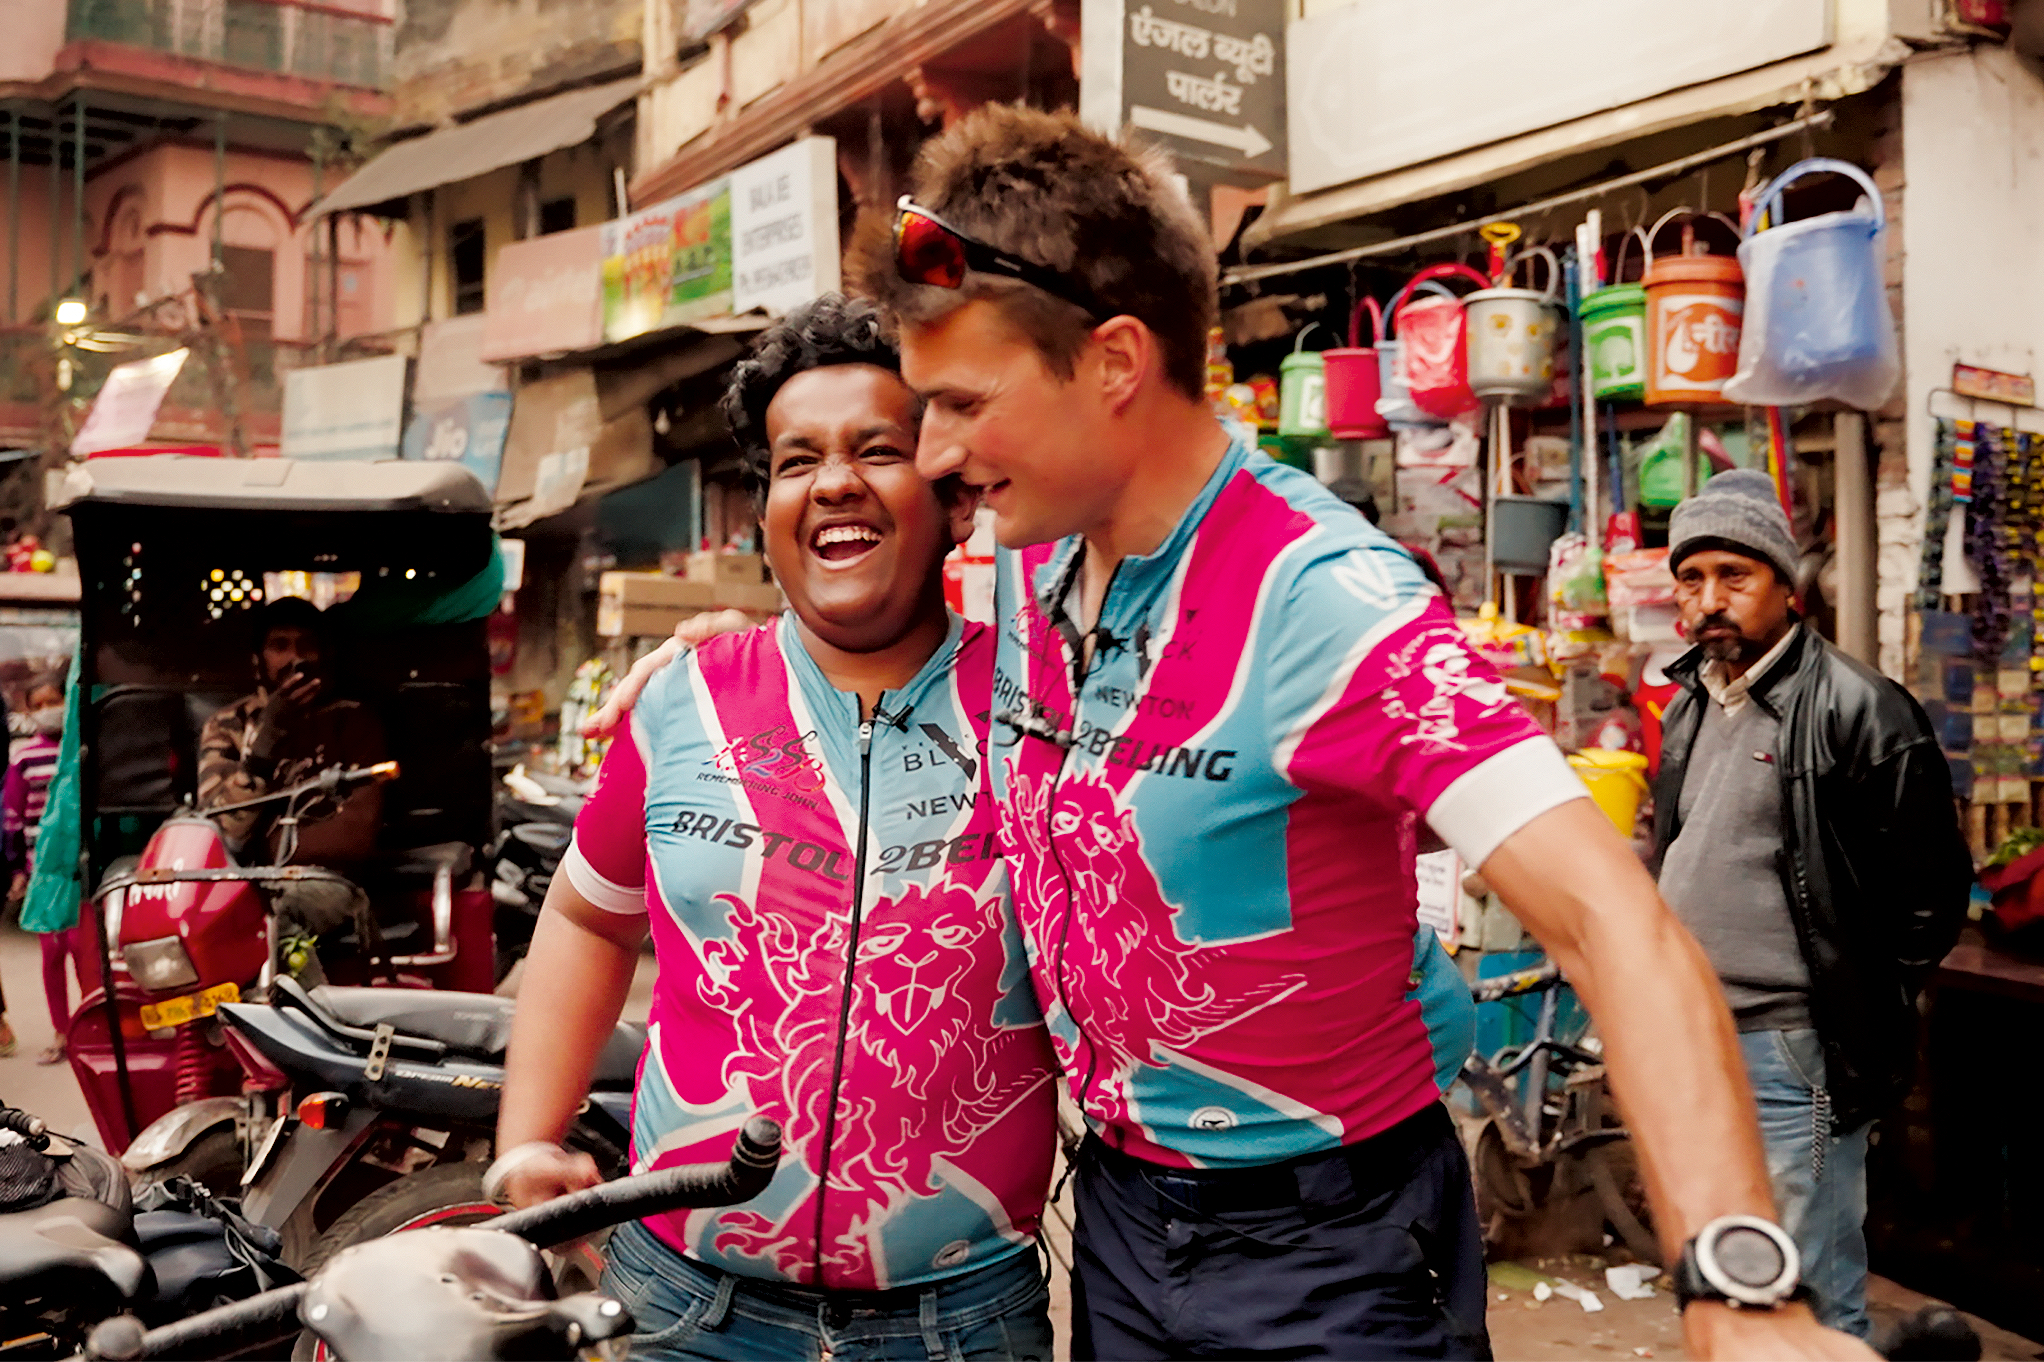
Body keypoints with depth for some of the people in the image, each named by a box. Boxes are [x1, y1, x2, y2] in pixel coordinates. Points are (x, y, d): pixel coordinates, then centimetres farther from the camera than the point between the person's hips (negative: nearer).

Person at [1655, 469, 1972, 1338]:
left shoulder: (1857, 711, -13)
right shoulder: (1688, 706, 11)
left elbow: (1931, 891, -10)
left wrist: (1859, 1007, -6)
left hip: (1792, 1055, -8)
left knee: (1808, 1308, 0)